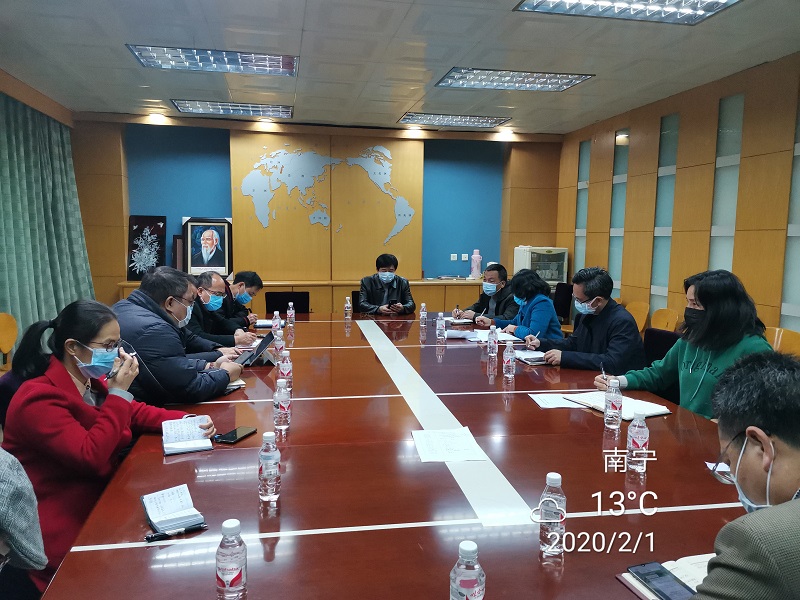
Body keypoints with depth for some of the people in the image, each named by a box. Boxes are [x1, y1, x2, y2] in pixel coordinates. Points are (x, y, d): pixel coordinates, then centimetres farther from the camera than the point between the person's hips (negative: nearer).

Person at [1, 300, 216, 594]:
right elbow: (91, 457, -29)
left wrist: (186, 420, -4)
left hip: (101, 495, 8)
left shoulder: (92, 379, 4)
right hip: (66, 528, -8)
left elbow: (136, 413, 13)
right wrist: (118, 392, -26)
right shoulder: (39, 398, -23)